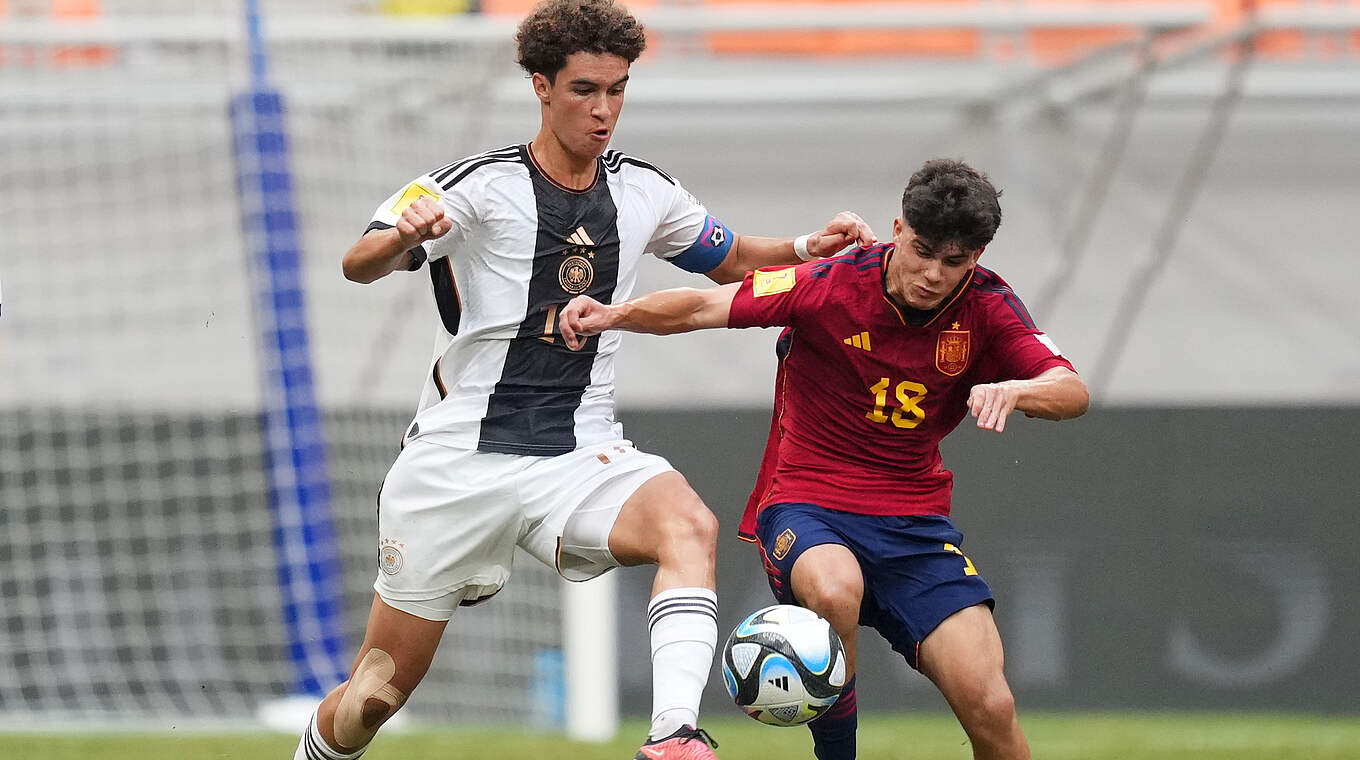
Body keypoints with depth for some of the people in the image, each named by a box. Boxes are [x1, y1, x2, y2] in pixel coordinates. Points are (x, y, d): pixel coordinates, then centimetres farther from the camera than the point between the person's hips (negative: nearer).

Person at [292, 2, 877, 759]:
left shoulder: (643, 192, 7)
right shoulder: (481, 185, -7)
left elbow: (731, 260, 25)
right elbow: (359, 265, -19)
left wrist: (808, 247, 5)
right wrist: (402, 236, -43)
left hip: (581, 455, 2)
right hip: (460, 458, -2)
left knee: (688, 524, -32)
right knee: (380, 689, 3)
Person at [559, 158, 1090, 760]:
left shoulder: (986, 308, -4)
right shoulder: (834, 284, -12)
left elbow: (1071, 390, -11)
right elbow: (704, 307, -12)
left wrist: (1013, 389, -33)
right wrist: (613, 315, -28)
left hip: (915, 522, 3)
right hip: (805, 502, -3)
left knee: (990, 709, -16)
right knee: (833, 589, -40)